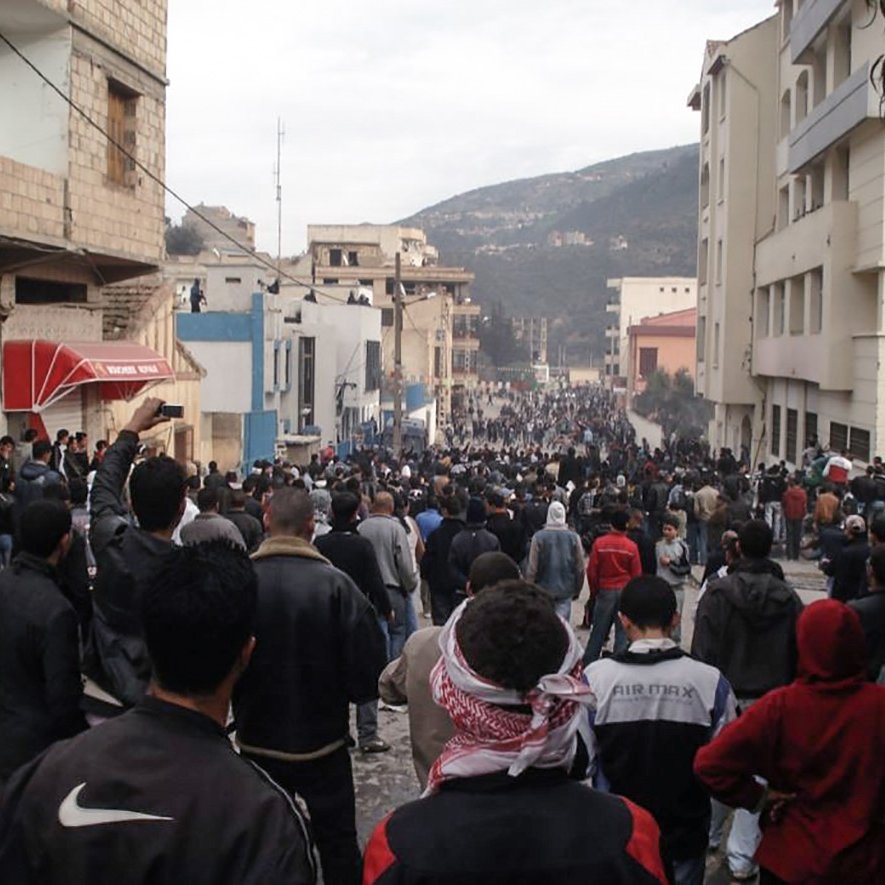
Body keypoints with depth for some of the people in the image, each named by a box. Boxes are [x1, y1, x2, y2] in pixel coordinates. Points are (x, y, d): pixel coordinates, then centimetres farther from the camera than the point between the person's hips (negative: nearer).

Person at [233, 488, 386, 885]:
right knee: (338, 844, 15)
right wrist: (334, 692, 5)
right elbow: (369, 673, -16)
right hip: (323, 744, -1)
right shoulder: (335, 584, -17)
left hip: (258, 741, 1)